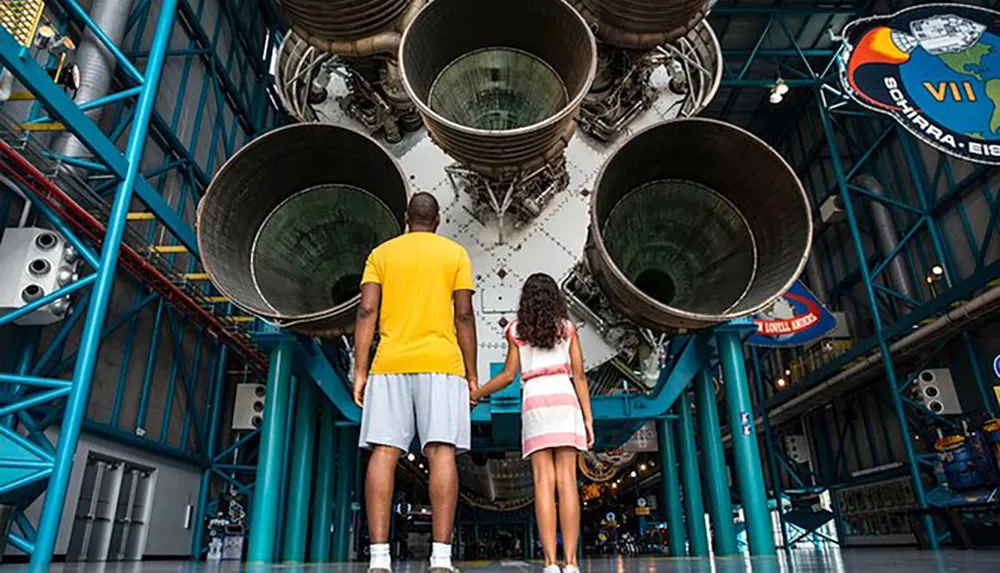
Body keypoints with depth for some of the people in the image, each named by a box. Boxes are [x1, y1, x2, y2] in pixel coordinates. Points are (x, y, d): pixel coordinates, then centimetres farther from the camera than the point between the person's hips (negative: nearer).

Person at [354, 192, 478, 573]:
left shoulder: (381, 253, 15)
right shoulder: (455, 253, 11)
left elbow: (367, 312, 3)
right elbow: (464, 316, 2)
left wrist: (360, 371, 2)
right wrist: (471, 374, 5)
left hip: (390, 364, 2)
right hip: (440, 363, -1)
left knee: (383, 452, -2)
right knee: (441, 451, -6)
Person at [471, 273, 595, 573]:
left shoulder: (516, 330, 11)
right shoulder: (568, 327, 12)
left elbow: (508, 375, 7)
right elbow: (579, 376, 6)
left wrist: (476, 394, 20)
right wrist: (588, 418, 6)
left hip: (534, 404, 0)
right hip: (564, 401, 0)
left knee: (544, 482, -6)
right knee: (566, 481, -6)